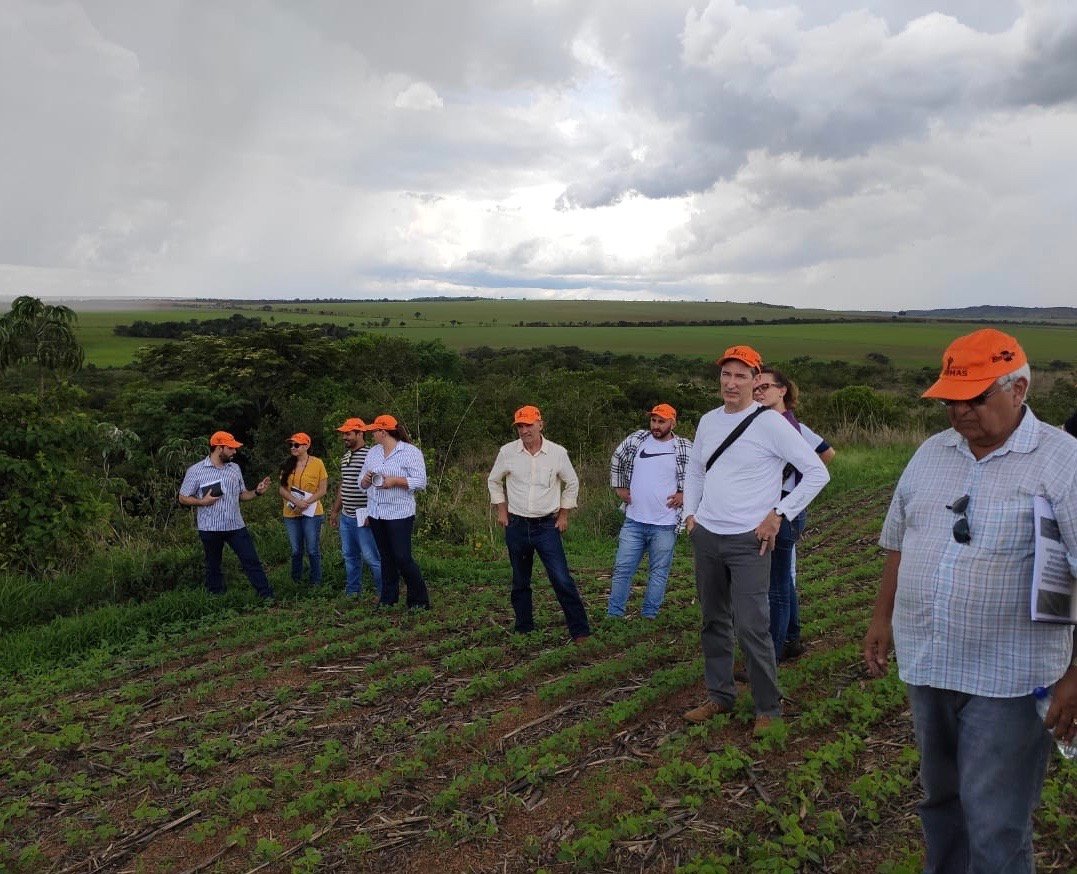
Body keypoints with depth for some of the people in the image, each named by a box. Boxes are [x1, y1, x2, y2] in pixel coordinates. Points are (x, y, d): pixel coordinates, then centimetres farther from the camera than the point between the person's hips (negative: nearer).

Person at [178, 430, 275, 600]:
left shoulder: (235, 468, 8)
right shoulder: (195, 470, -5)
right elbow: (183, 498, -1)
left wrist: (257, 492, -5)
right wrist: (203, 501, -17)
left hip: (236, 526, 3)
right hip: (210, 528, -3)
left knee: (251, 561, -1)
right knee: (213, 565, 12)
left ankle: (267, 596, 2)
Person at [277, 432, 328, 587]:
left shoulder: (317, 463, -5)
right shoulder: (287, 464, 7)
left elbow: (322, 490, -6)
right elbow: (281, 488, 2)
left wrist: (306, 502, -18)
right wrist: (296, 501, -14)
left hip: (311, 513, -4)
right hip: (291, 514, 4)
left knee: (312, 550, 0)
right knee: (296, 551, 12)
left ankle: (316, 582, 11)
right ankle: (295, 581, 25)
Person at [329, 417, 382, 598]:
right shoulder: (345, 457, 14)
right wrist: (335, 510, 22)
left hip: (363, 517, -9)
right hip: (346, 516, 9)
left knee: (370, 556, -6)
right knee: (349, 555, 14)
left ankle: (383, 591, 6)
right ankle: (352, 591, 24)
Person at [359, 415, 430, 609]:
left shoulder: (410, 452, -6)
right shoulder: (373, 452, 13)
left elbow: (420, 482, -12)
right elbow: (362, 482, 17)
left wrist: (395, 481, -22)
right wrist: (366, 479, -6)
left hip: (400, 513, -6)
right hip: (376, 513, 6)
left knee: (402, 558, -7)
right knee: (386, 557, 12)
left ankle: (419, 600, 7)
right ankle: (388, 598, 22)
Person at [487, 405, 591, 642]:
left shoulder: (557, 453, -5)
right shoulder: (507, 452, -3)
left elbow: (572, 483, 9)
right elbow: (493, 481, 13)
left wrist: (563, 515, 6)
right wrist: (501, 511, 7)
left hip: (547, 525, -2)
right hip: (516, 525, 2)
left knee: (562, 580, -9)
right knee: (520, 582, 11)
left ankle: (580, 631, -3)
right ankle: (524, 630, 24)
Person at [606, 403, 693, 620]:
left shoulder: (685, 448, -5)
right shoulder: (636, 439, 3)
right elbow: (616, 460, 18)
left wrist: (684, 494, -5)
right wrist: (619, 487, 13)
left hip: (665, 524, -2)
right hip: (633, 521, 2)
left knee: (658, 573, 7)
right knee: (622, 568, 6)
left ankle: (648, 617, 18)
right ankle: (613, 615, 15)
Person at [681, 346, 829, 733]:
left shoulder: (770, 423, -10)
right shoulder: (708, 421, 8)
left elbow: (817, 473, -9)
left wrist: (778, 514, -11)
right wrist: (690, 514, 12)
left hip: (748, 541, -6)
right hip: (706, 537, 6)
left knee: (752, 628, -8)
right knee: (714, 622, 14)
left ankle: (769, 708, 8)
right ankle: (719, 696, 28)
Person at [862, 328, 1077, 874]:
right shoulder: (931, 453, 7)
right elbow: (899, 543, 16)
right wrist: (882, 617, 16)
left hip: (1008, 680, -5)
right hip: (926, 665, 6)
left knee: (995, 827, 0)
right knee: (940, 798, 21)